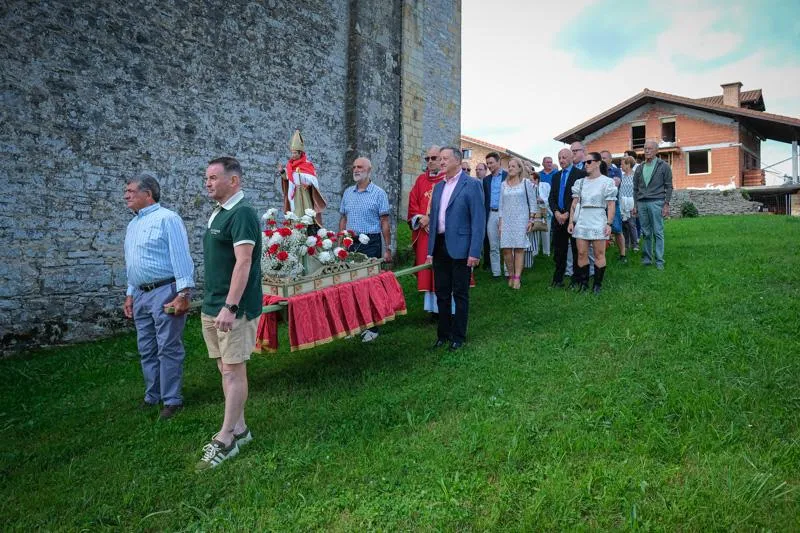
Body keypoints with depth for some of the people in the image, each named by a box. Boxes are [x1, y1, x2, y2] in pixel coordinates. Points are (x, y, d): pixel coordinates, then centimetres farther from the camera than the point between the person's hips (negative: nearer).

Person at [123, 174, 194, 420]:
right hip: (141, 295, 9)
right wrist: (130, 294, 21)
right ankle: (152, 396, 26)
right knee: (146, 350, 14)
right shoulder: (132, 224, 19)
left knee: (168, 349, -3)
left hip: (165, 292, -9)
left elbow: (181, 258, -16)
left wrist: (183, 293, -21)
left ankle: (172, 400, 7)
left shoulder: (167, 218, -9)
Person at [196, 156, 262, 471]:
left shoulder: (242, 213, -14)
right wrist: (212, 304, 19)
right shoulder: (218, 213, 16)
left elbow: (243, 262, -22)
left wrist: (230, 307, -26)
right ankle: (239, 429, 25)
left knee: (233, 371, -2)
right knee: (225, 369, 14)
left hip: (233, 309, -10)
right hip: (212, 305, 10)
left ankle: (225, 439, 7)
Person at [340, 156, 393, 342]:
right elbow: (343, 219, 16)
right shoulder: (348, 192, 12)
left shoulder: (379, 193, -2)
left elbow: (384, 222, -4)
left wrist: (387, 248, -7)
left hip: (371, 243, -4)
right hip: (350, 243, 5)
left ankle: (372, 327, 8)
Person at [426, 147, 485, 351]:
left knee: (460, 294, 4)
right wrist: (430, 249, 11)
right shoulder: (438, 187, 14)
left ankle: (458, 337, 15)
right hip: (440, 247, 6)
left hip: (459, 247, -6)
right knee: (442, 293, 12)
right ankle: (443, 334, 24)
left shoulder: (471, 185, -6)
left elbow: (479, 220, -10)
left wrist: (474, 252, -16)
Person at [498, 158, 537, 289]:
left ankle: (517, 278, -6)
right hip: (506, 220, 3)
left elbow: (532, 202, 4)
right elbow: (501, 204, 12)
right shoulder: (504, 184, 12)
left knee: (519, 248, -7)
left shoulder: (526, 182, 4)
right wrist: (500, 222, 7)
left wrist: (531, 220, -2)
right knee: (506, 249, -5)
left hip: (521, 219, -3)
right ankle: (511, 275, 8)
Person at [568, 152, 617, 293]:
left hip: (598, 220, -4)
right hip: (582, 220, 4)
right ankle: (583, 282, 11)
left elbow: (611, 205, -3)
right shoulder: (580, 182, 11)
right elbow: (574, 204, 11)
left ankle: (598, 284, 9)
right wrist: (571, 221, 3)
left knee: (599, 253, 1)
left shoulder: (607, 181, 0)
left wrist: (609, 223, -10)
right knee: (581, 253, 3)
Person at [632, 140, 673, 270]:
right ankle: (647, 258, 13)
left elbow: (669, 187, 1)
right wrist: (635, 205, 11)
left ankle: (659, 261, 0)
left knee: (658, 233, -4)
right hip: (642, 203, 4)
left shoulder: (664, 166, 4)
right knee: (646, 233, 6)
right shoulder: (640, 168, 15)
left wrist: (666, 204, -7)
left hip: (656, 202, -4)